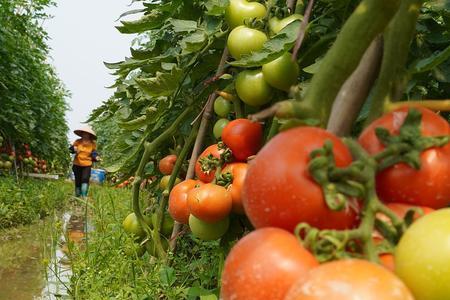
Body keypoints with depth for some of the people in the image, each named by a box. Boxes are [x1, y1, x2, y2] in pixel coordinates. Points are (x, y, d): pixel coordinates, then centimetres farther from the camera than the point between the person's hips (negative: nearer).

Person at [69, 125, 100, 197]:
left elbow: (94, 153, 3)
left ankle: (84, 196, -19)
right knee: (78, 181, 8)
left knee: (85, 179, -18)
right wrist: (74, 149, -19)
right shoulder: (77, 142, -1)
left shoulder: (93, 144, 0)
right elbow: (71, 149, 5)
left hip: (87, 165, -1)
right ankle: (77, 196, 22)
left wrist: (96, 157, -20)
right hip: (77, 164, 2)